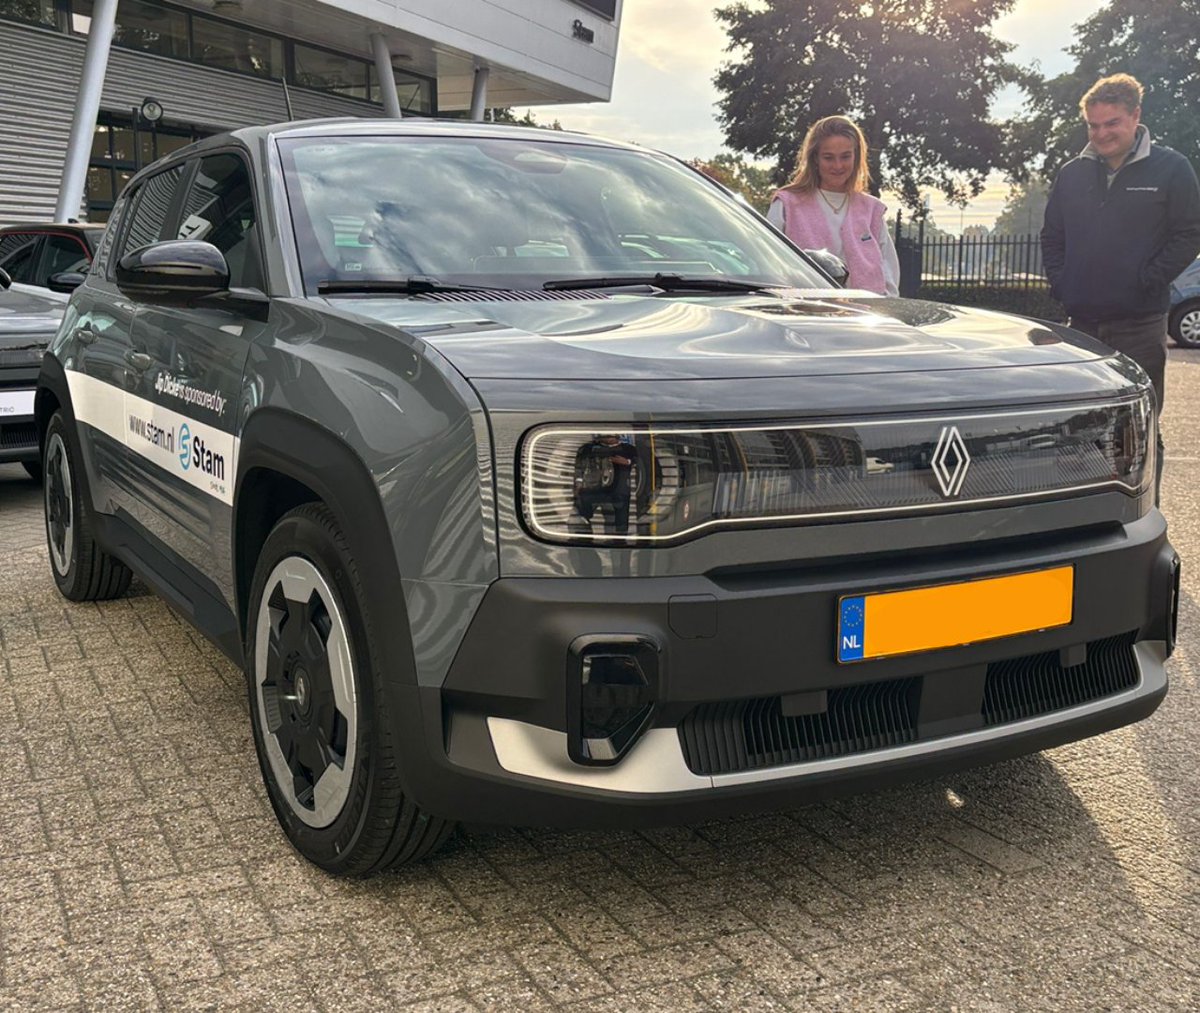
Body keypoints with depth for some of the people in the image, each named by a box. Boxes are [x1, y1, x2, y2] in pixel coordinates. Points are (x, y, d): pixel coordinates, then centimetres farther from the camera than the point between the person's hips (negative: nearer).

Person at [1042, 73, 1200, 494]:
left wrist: (1149, 280, -11)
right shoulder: (1072, 174, 11)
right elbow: (1052, 236, 18)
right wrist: (1060, 282, 5)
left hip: (1140, 323, -4)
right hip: (1081, 323, 4)